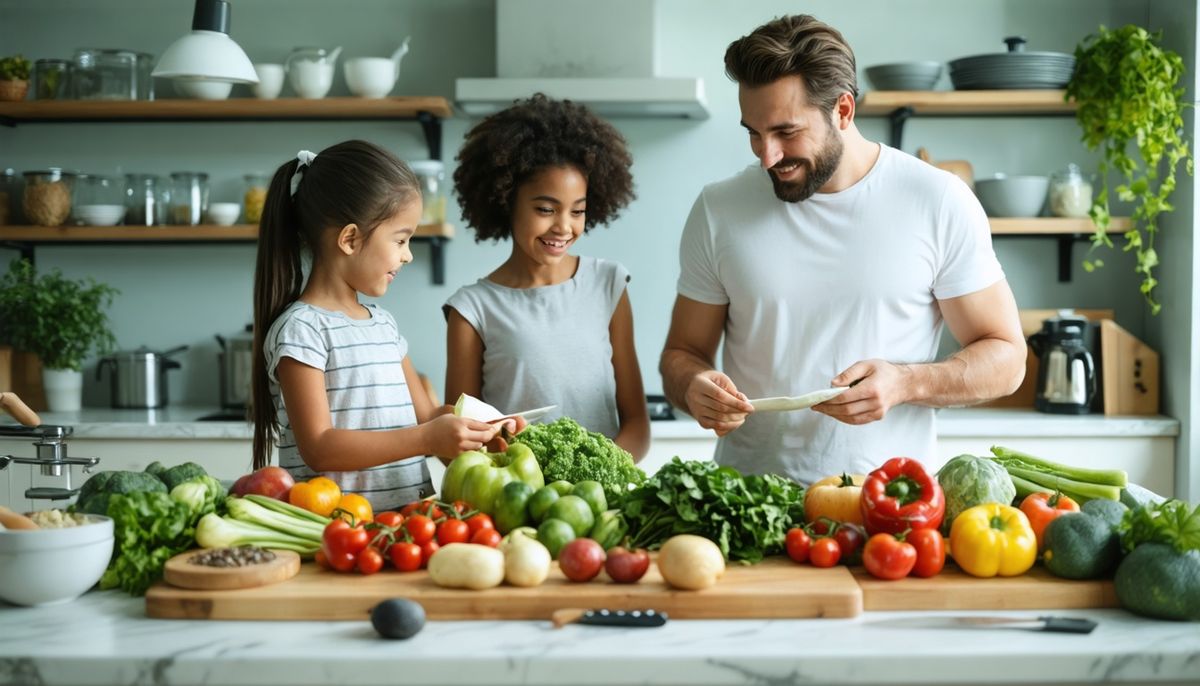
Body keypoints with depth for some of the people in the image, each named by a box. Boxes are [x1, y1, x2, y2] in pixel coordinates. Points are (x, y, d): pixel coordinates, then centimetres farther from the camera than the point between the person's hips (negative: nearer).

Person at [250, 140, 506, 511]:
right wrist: (427, 439, -19)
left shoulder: (383, 323, 18)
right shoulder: (300, 329, -6)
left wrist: (482, 424, 4)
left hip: (407, 515, 7)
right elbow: (319, 448, -13)